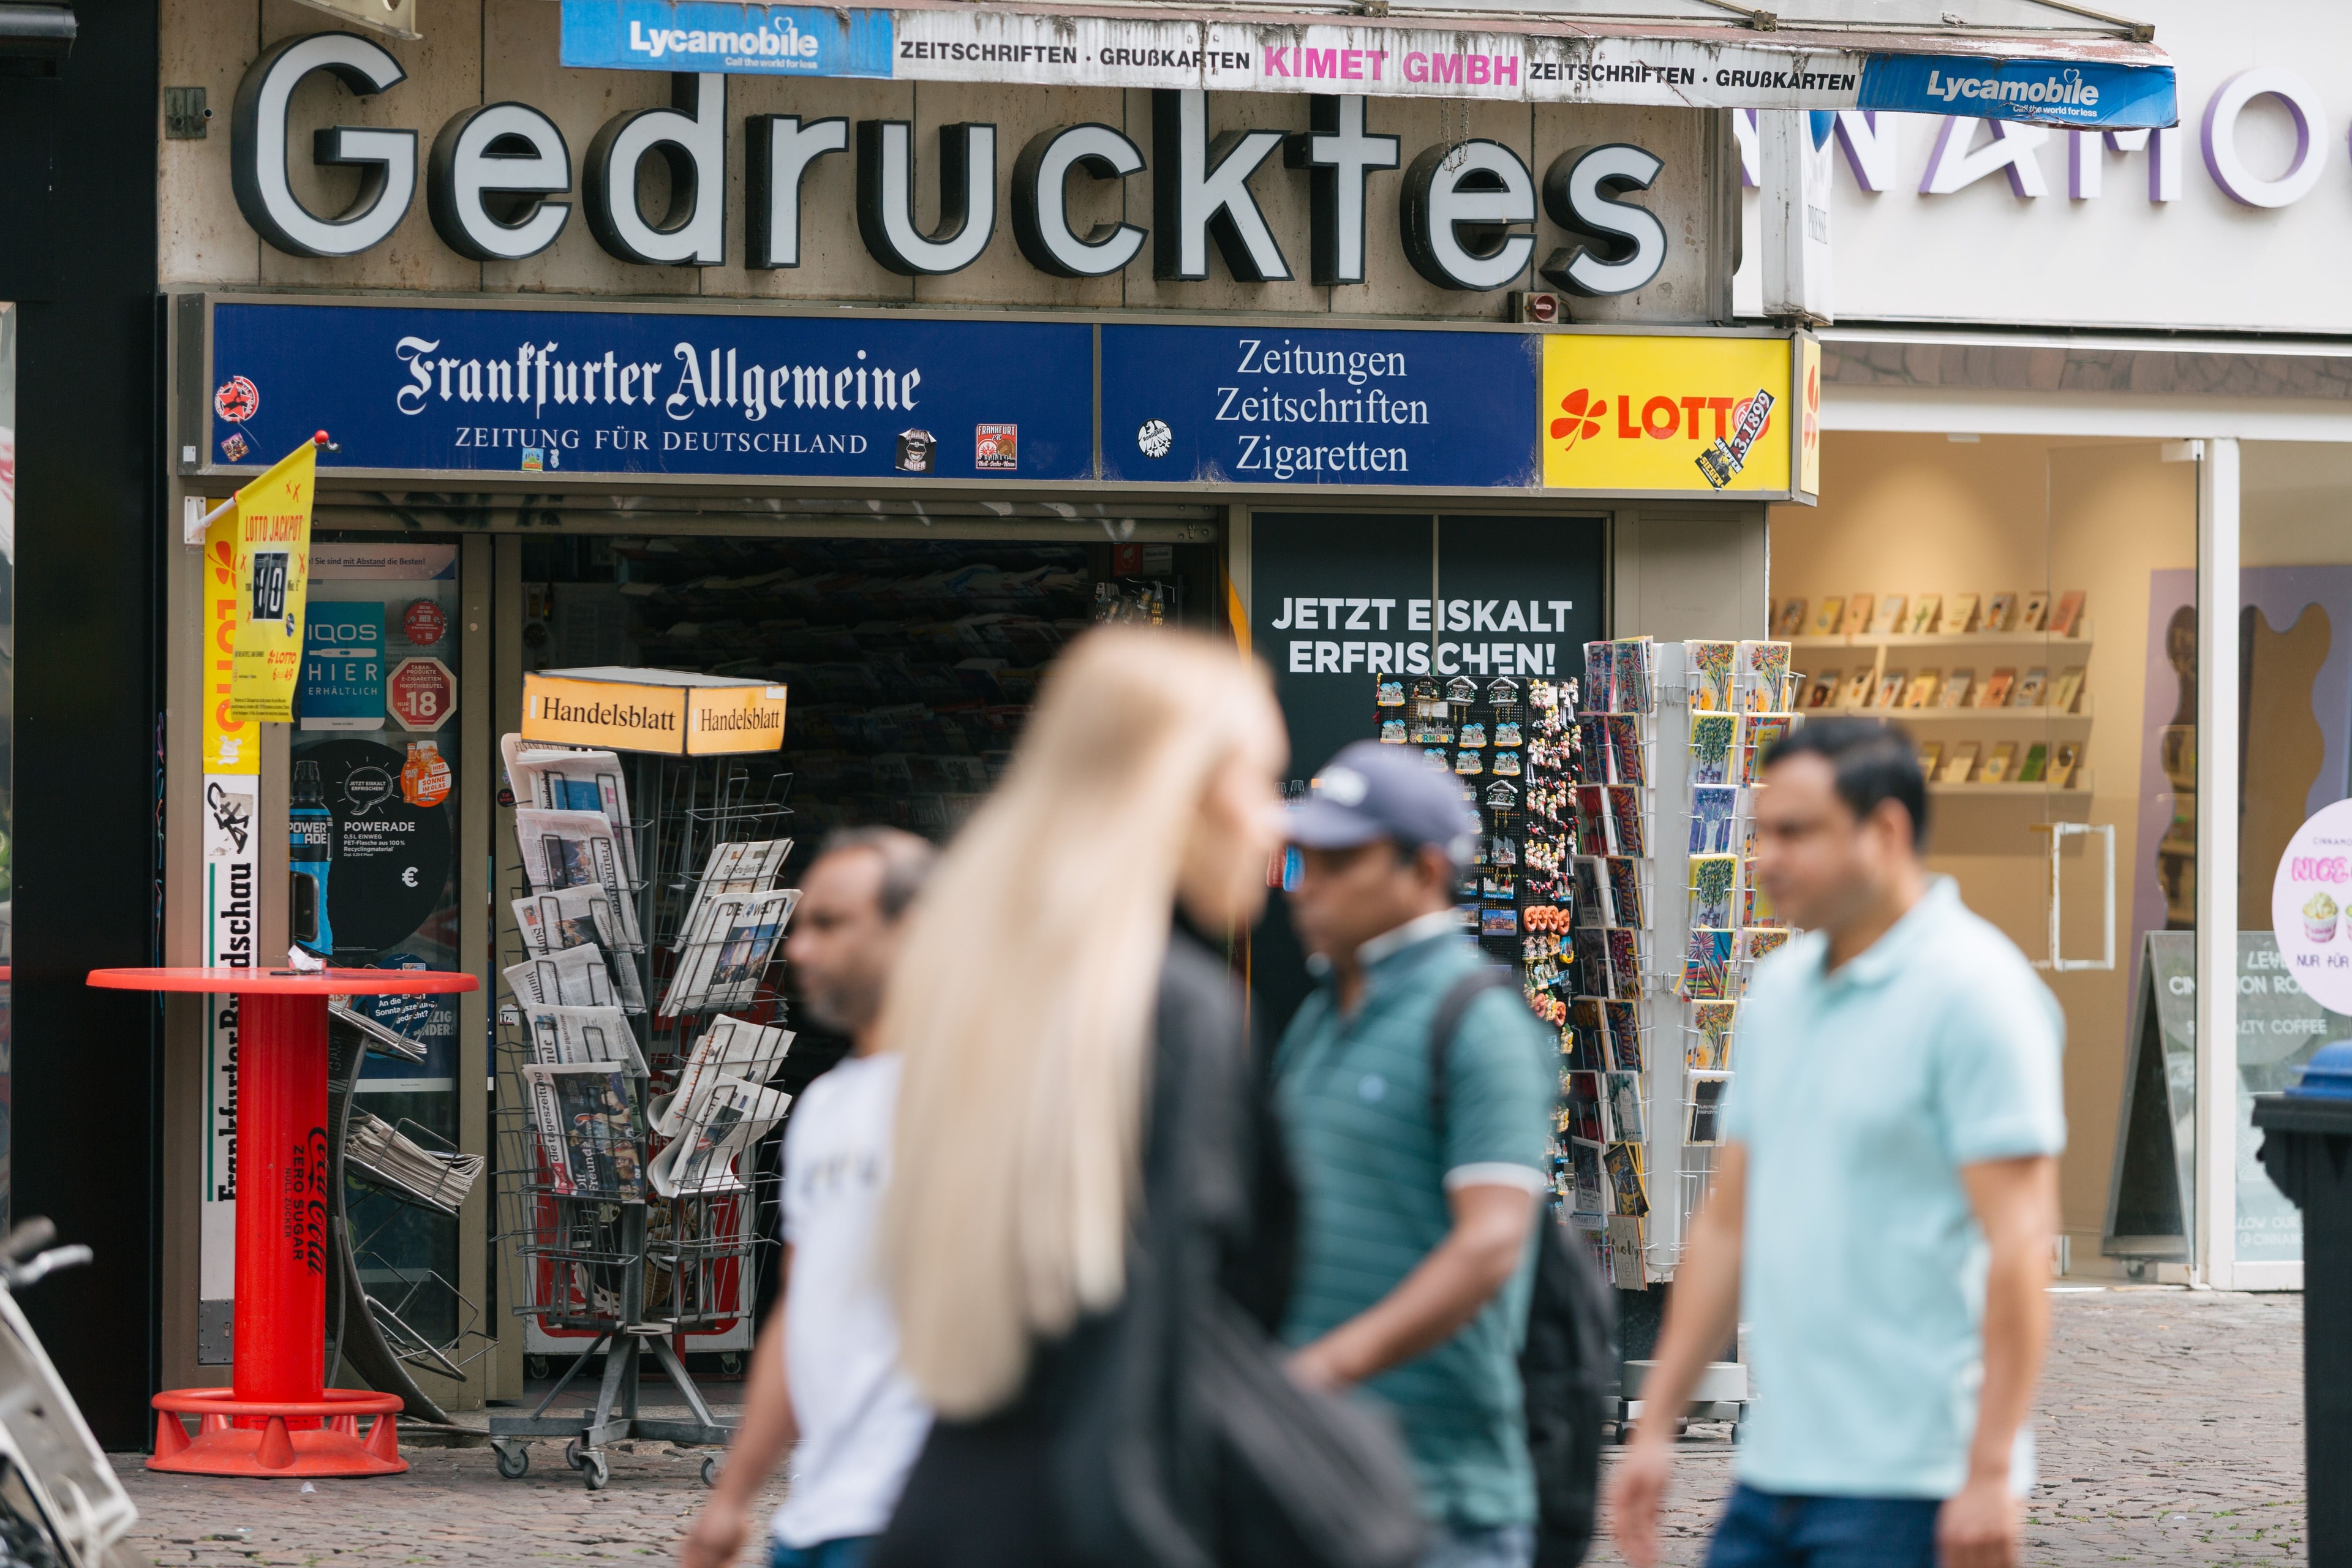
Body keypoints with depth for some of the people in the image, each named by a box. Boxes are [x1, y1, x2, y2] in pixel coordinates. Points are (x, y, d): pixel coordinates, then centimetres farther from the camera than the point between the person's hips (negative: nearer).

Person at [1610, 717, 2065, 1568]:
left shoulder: (1974, 992, -11)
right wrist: (1655, 1427, 15)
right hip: (1777, 1468, 8)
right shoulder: (1780, 988, 14)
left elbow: (2020, 1243, -16)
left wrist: (1990, 1473, -21)